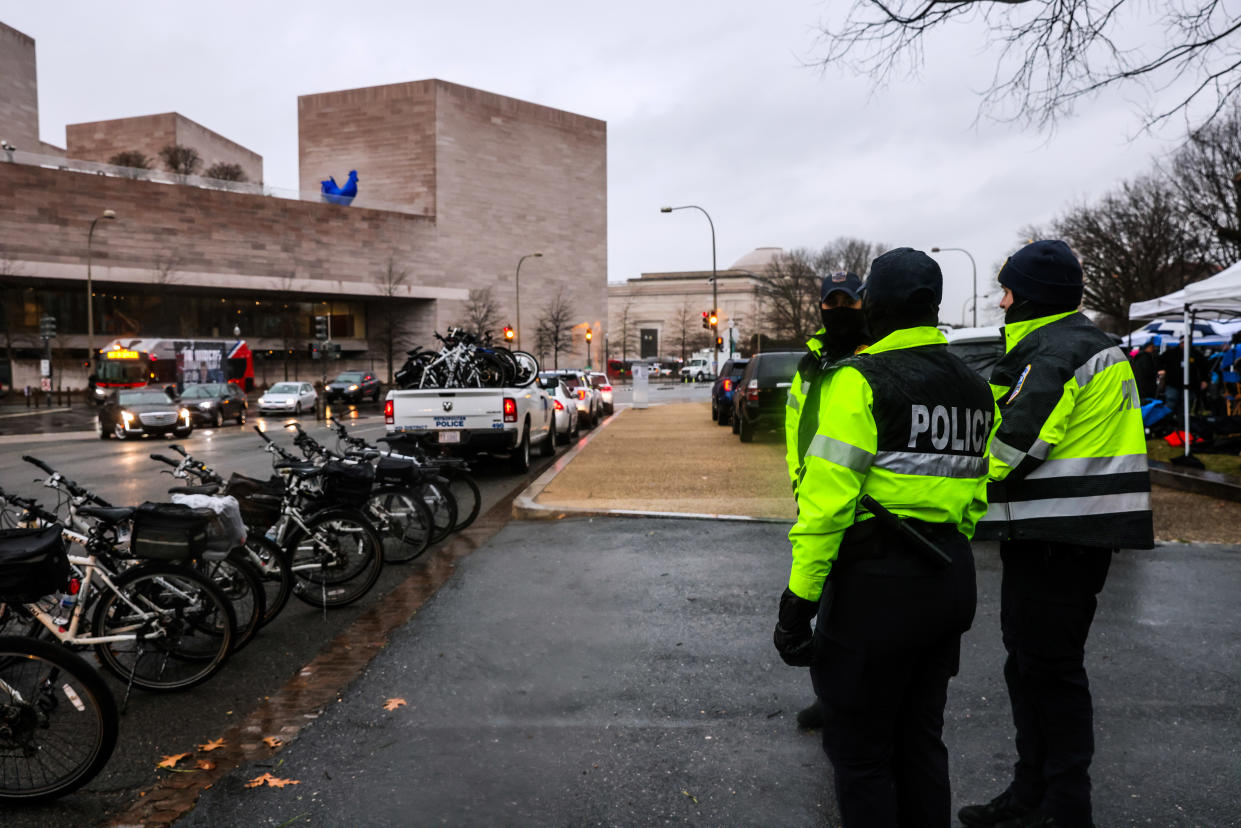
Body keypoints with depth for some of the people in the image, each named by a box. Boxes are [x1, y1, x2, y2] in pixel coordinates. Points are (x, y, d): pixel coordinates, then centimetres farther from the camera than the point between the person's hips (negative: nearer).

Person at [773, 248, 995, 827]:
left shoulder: (859, 381, -14)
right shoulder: (975, 388, 11)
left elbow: (827, 502, -20)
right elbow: (975, 494, 16)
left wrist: (799, 599, -16)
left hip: (876, 584, -8)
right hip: (951, 581, 8)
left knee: (860, 748, 7)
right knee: (920, 736, 22)